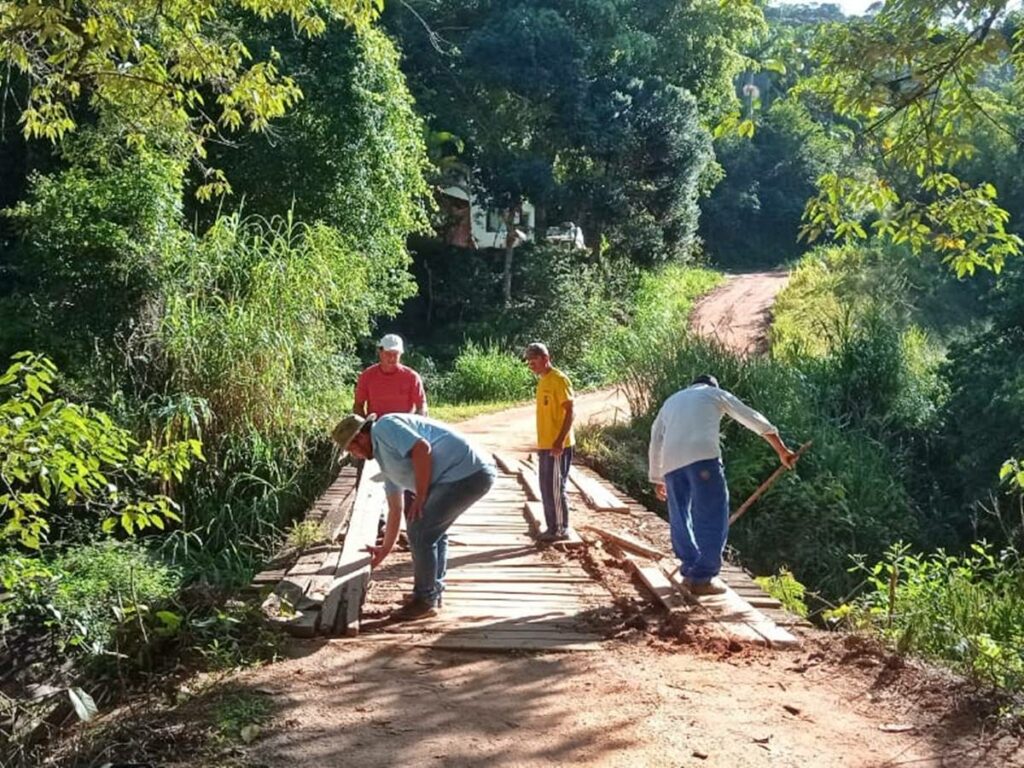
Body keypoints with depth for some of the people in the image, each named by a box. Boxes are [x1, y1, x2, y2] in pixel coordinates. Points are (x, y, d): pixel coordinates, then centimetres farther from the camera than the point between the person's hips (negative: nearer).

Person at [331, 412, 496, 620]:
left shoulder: (385, 427, -4)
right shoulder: (385, 459, 24)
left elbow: (422, 449, -20)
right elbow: (395, 509, 30)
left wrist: (420, 498, -13)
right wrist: (385, 549, 35)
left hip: (466, 473, -11)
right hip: (475, 473, 11)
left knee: (420, 530, -4)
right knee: (433, 529, 24)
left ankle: (425, 601, 8)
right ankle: (434, 593, 35)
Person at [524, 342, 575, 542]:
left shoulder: (559, 379, -12)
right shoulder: (543, 380, 15)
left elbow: (570, 412, -17)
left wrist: (560, 441, -23)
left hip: (557, 446, -9)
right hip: (545, 445, 9)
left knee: (556, 488, -3)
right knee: (546, 488, 11)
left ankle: (562, 529, 5)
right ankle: (552, 528, 19)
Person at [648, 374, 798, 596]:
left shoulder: (671, 401, 34)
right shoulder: (716, 394, 23)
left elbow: (655, 442, 35)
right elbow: (756, 420, 23)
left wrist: (657, 479, 44)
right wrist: (782, 451, 30)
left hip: (672, 461, 5)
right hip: (703, 455, -5)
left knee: (680, 519, 15)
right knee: (713, 517, -1)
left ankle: (690, 572, 16)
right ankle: (703, 577, -5)